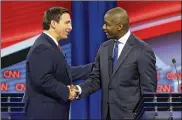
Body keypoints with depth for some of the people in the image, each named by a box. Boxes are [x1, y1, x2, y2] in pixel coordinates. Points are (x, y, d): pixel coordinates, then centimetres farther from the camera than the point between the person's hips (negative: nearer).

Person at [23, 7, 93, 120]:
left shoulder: (51, 45, 14)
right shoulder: (42, 47, -19)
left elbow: (66, 72, 16)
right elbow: (42, 79, -28)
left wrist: (93, 68, 13)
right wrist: (66, 92, -18)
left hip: (53, 111, 11)